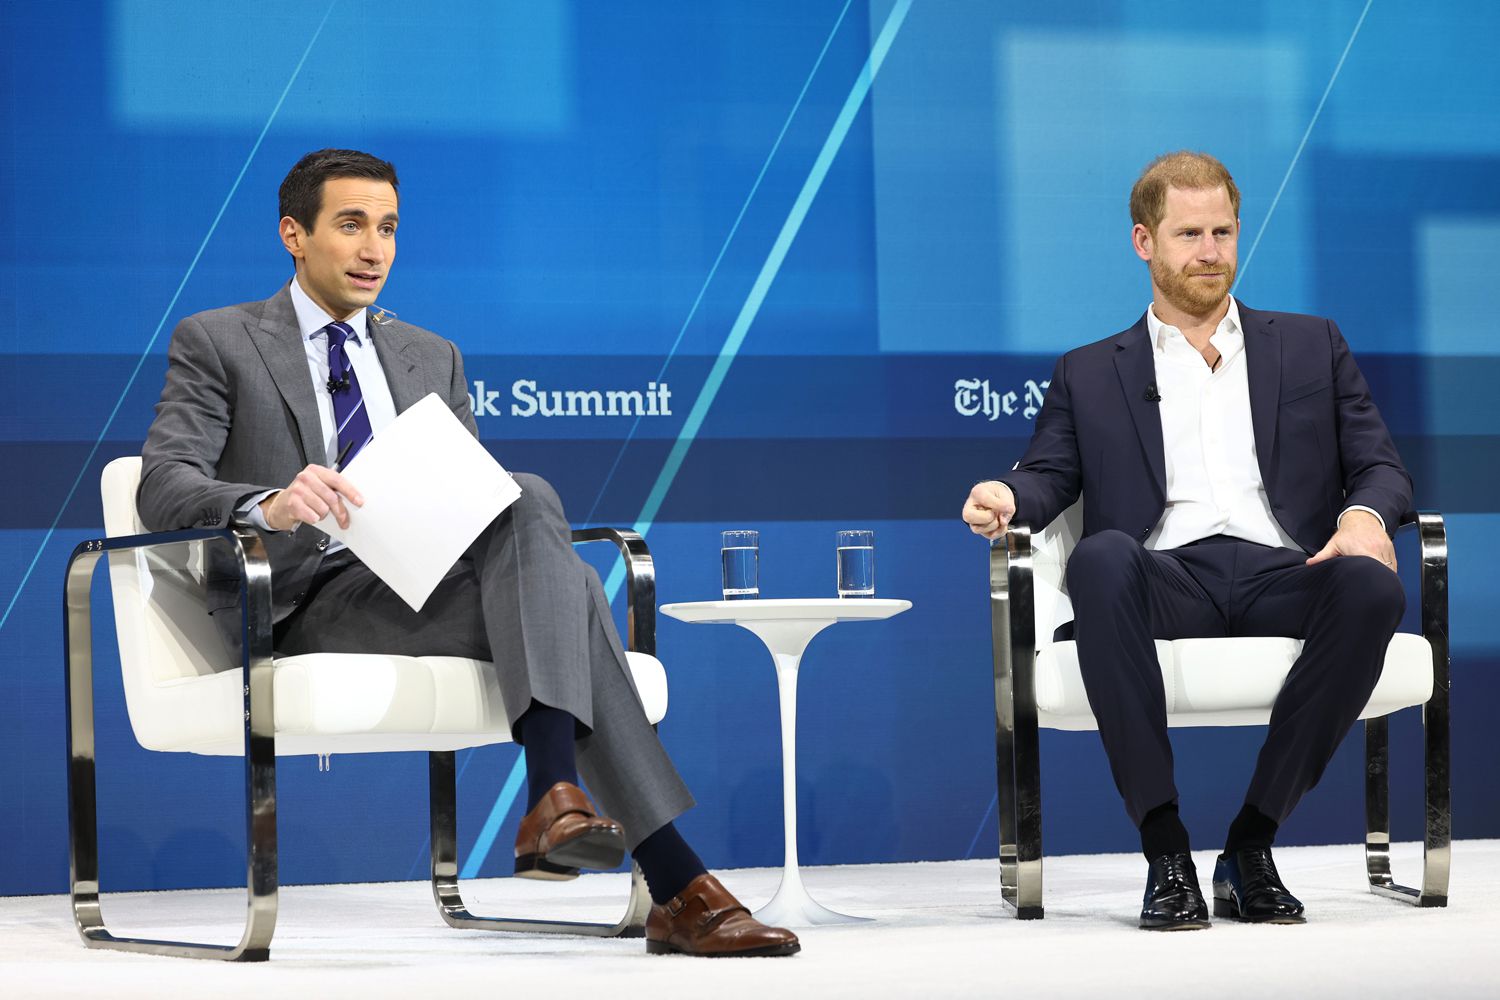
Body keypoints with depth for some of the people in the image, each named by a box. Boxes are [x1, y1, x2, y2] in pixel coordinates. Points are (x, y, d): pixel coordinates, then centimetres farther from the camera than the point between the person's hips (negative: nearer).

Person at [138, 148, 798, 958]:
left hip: (426, 581, 5)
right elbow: (162, 489, -7)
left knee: (530, 499, -31)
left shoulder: (432, 358, 25)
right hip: (312, 602, -5)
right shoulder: (216, 344, 8)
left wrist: (517, 511, -8)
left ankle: (555, 800, -42)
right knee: (564, 590, -29)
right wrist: (270, 504, -29)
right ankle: (676, 887, -38)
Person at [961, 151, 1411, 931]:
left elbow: (1380, 466, 17)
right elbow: (1050, 475, 12)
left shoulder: (1312, 346, 26)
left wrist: (1364, 515, -8)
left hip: (1281, 573, 1)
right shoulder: (1090, 375, 25)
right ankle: (1165, 851, -34)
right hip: (1167, 583, -1)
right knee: (1101, 556, -38)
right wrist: (1006, 498, -14)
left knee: (1371, 586, -35)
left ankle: (1251, 846, -24)